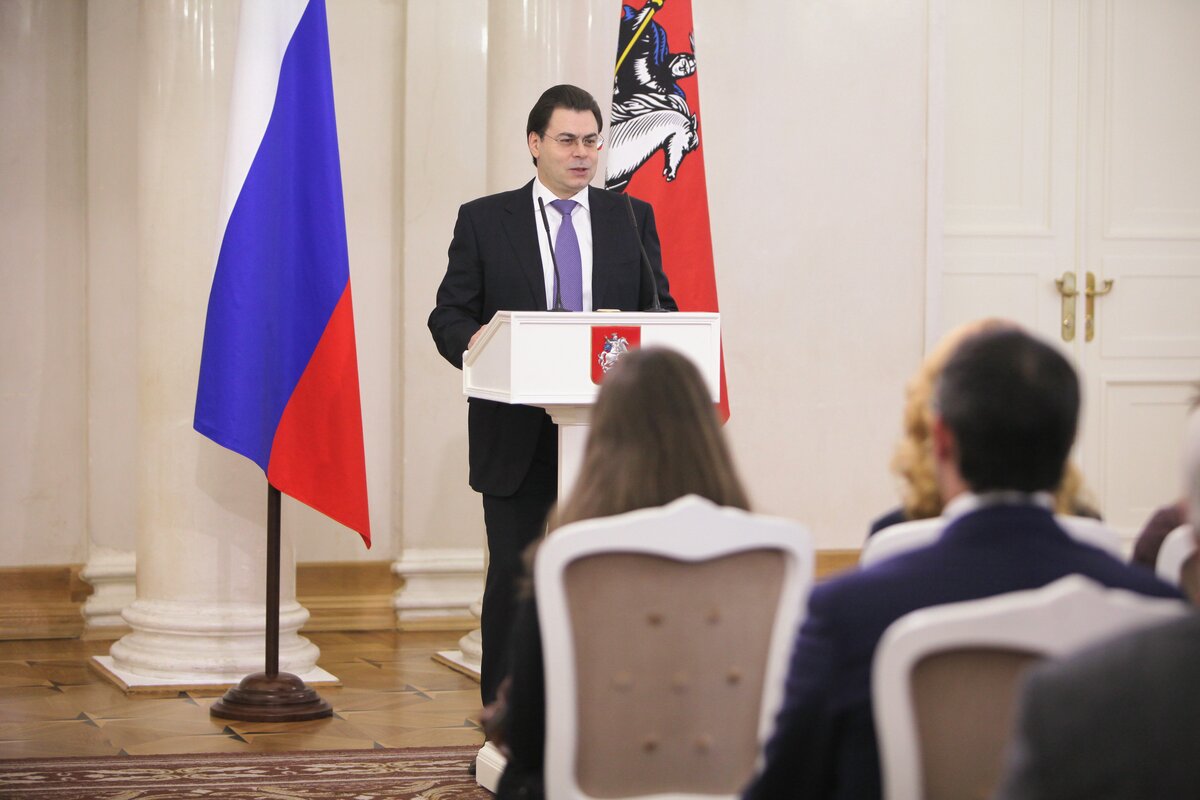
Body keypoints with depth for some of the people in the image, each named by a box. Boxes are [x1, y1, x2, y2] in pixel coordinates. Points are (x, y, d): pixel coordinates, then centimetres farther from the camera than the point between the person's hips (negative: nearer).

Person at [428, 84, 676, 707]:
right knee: (513, 578, -1)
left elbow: (660, 310, 11)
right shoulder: (484, 221, 6)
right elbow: (449, 315, 5)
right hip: (518, 438, -2)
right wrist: (475, 344, -18)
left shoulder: (633, 218, 12)